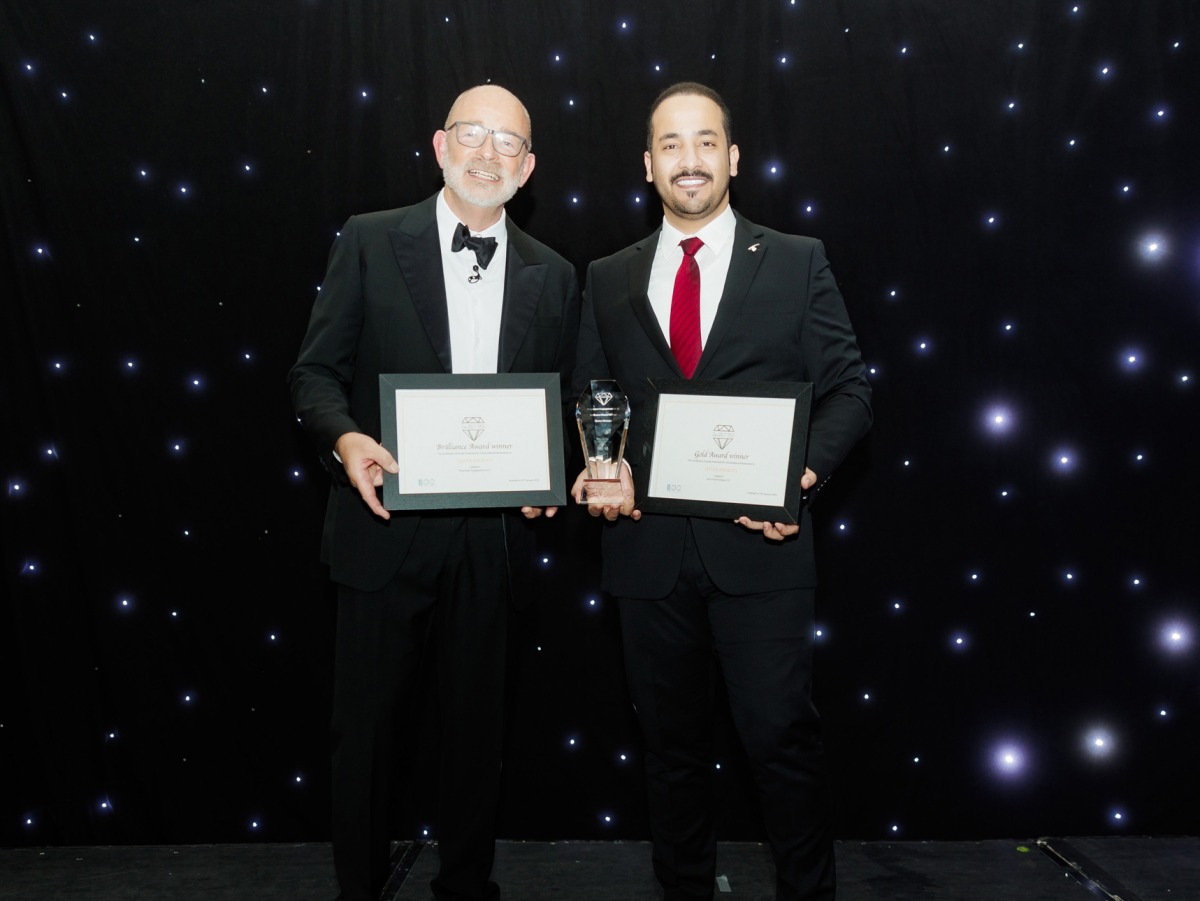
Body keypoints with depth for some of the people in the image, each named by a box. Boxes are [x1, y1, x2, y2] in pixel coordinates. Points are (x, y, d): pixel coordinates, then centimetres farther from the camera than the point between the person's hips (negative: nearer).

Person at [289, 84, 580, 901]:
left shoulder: (553, 276, 7)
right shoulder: (369, 242, -1)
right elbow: (316, 371, -1)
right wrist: (345, 439, -20)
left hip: (493, 536, 3)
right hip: (386, 526, -2)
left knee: (478, 723, 15)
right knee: (367, 722, 9)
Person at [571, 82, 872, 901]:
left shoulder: (797, 262, 4)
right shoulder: (609, 280, 11)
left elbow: (848, 389, 2)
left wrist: (807, 469, -15)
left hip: (759, 543, -2)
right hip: (649, 548, 3)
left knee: (781, 733, -2)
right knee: (672, 741, 14)